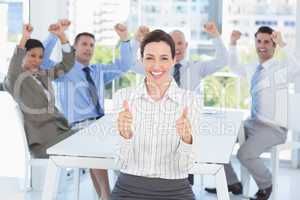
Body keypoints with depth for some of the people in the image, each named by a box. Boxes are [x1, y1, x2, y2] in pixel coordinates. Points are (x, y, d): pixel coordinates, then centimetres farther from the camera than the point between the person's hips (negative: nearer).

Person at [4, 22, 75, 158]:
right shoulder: (13, 81, -3)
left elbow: (67, 64, 13)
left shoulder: (45, 75, 16)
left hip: (60, 128, 7)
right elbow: (14, 69, -26)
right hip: (40, 137, -6)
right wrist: (24, 38, -34)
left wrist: (61, 36, 0)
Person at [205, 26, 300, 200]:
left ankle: (265, 185, 4)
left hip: (273, 128, -8)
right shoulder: (253, 69, 11)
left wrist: (282, 44, -42)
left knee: (245, 154, -27)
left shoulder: (281, 68, -10)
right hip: (252, 123, 8)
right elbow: (234, 68, 26)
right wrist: (233, 44, 10)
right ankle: (232, 183, 17)